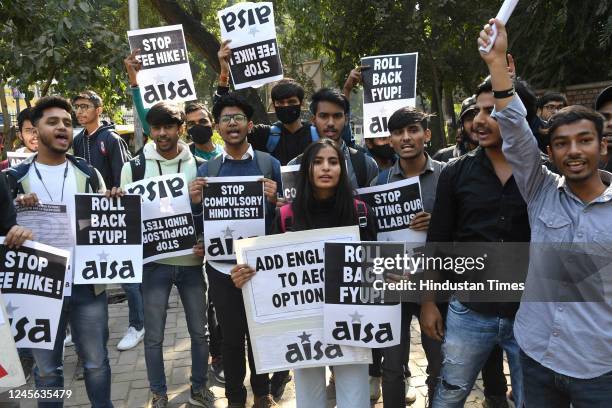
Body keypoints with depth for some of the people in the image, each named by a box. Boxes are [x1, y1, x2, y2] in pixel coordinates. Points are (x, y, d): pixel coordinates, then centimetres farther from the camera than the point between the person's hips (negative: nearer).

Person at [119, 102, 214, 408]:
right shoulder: (134, 167, -1)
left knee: (199, 330, 12)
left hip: (192, 259, 1)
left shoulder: (199, 165, 1)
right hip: (154, 261, -1)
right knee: (153, 335, 7)